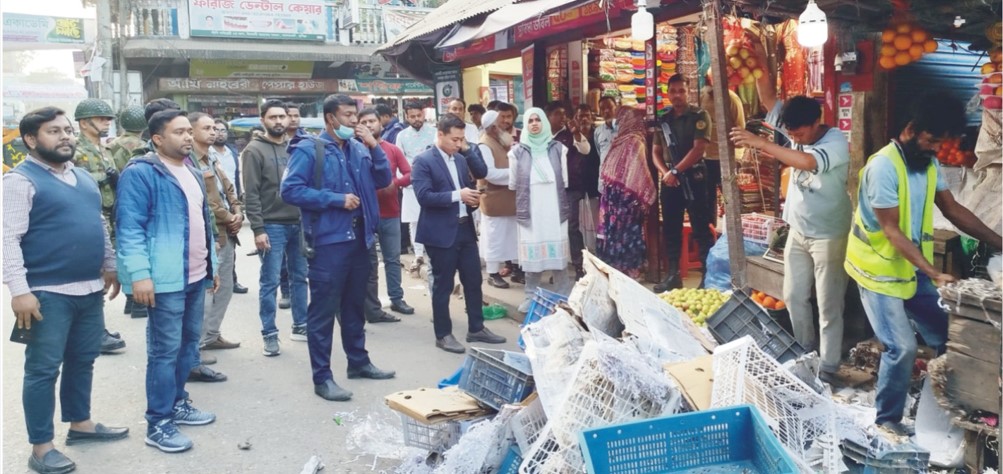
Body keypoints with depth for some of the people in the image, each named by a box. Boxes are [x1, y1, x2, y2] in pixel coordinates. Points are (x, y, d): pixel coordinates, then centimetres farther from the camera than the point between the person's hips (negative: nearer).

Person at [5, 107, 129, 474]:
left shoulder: (82, 177, 13)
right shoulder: (20, 180, -10)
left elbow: (99, 226, 22)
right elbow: (9, 239, -17)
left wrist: (110, 266, 20)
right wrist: (19, 291, -21)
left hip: (90, 288, 8)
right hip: (48, 293, -7)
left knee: (83, 361, 18)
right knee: (43, 369, 2)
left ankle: (80, 424, 34)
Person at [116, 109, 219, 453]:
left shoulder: (192, 173, 15)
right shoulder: (140, 173, -12)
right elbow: (130, 227, -17)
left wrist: (212, 265, 21)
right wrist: (140, 274, -24)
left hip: (197, 276, 8)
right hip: (166, 279, -8)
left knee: (189, 343, 16)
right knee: (165, 350, -4)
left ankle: (177, 403, 30)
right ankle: (158, 424, 5)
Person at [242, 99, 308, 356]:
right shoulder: (255, 150, -5)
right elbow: (251, 194, -10)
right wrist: (258, 229, -16)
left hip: (298, 223, 6)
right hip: (272, 226, -5)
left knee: (300, 277, 13)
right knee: (270, 282, 0)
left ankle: (300, 326, 25)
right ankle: (270, 335, 8)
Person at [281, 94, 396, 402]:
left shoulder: (359, 149, 10)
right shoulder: (308, 149, -8)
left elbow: (384, 180, 10)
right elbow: (291, 190, -15)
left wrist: (374, 146, -3)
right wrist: (336, 199, -17)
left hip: (359, 239, 7)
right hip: (328, 242, -6)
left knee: (354, 307, 19)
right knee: (323, 311, -1)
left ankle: (358, 362, 32)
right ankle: (322, 378, 6)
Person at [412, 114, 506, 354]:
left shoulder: (460, 158, 11)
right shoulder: (423, 161, -11)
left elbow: (482, 173, 6)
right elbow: (423, 196, -19)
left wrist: (467, 150, -3)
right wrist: (457, 195, -22)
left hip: (465, 228, 7)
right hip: (441, 232, -7)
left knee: (473, 280, 12)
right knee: (443, 285, 3)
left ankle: (476, 328, 25)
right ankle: (443, 335, 15)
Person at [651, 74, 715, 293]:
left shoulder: (699, 116, -3)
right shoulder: (663, 120, 12)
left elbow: (698, 148, -13)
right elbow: (655, 152, 12)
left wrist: (675, 171, -14)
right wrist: (665, 172, -7)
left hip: (693, 178, -5)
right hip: (669, 180, 6)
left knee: (701, 229, -6)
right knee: (670, 228, 9)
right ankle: (673, 275, 17)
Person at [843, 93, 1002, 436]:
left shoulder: (929, 163, 3)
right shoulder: (883, 167, -23)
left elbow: (953, 210, 11)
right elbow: (891, 230, -23)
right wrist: (934, 273, -27)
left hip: (913, 268, 8)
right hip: (880, 270, -8)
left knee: (945, 337, 9)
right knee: (902, 347, -8)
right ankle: (887, 417, 11)